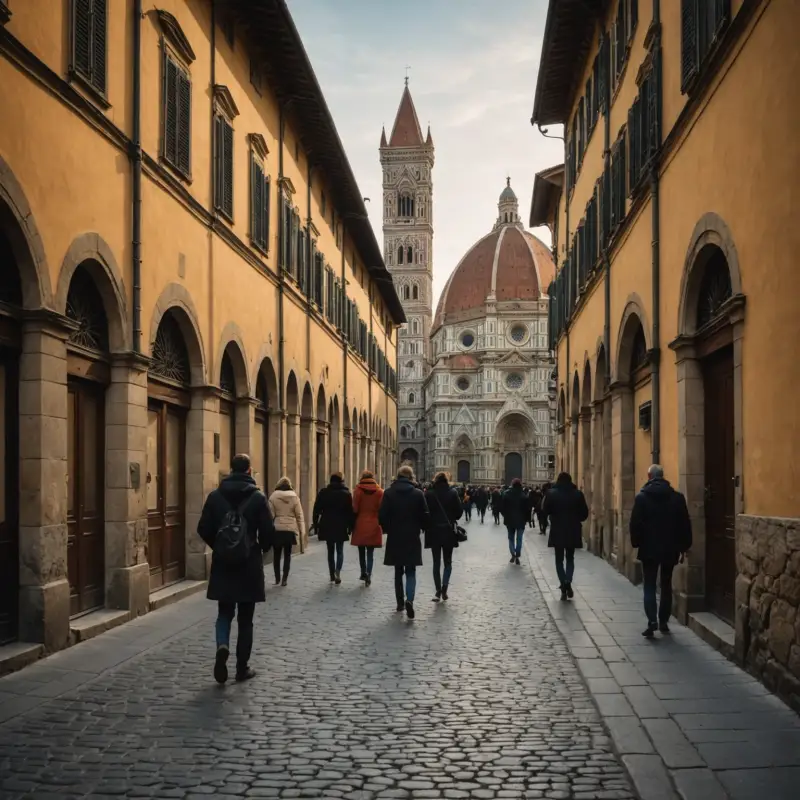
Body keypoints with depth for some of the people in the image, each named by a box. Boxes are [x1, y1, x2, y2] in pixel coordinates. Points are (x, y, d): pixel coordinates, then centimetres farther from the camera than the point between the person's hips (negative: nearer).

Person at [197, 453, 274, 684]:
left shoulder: (215, 496, -1)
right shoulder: (257, 497, -8)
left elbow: (204, 529, -1)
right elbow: (267, 531, -10)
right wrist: (261, 548, 11)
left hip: (222, 564, 2)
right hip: (249, 565, -2)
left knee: (225, 612, 14)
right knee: (245, 618, 8)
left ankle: (222, 646, -13)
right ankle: (242, 668, 11)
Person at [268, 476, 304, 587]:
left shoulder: (273, 496, -3)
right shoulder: (294, 497, 1)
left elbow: (270, 514, -4)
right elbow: (299, 515, 2)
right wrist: (301, 530, 7)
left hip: (277, 529, -1)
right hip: (290, 529, 1)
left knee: (276, 554, 11)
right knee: (287, 554, 8)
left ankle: (277, 578, 13)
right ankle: (284, 579, 5)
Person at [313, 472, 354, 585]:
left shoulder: (323, 492, 1)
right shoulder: (346, 493, -2)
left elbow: (316, 509, 0)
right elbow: (350, 511, -3)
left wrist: (316, 524, 6)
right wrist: (350, 527, 3)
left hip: (327, 526, 1)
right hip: (341, 527, -1)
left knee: (330, 551, 12)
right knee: (340, 550, 7)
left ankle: (332, 575, 12)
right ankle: (337, 572, -15)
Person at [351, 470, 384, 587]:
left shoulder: (358, 490, -5)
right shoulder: (379, 491, -1)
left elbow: (355, 508, -6)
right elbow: (381, 509, -3)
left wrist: (352, 524, 6)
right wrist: (381, 524, 8)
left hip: (360, 524, 0)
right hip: (374, 525, 1)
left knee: (361, 551, 15)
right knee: (370, 552, 3)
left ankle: (364, 573, 22)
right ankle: (368, 575, -8)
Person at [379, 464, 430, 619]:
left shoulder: (388, 493, -4)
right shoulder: (418, 494, -6)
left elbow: (382, 515, -6)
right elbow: (425, 516, -5)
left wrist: (388, 529, 12)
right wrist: (422, 528, 14)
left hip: (394, 538, 1)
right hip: (412, 537, -1)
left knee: (398, 571, 14)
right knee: (410, 571, 2)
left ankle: (400, 603, 18)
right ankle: (409, 599, -20)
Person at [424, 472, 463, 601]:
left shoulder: (429, 494, -7)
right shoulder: (452, 493, -6)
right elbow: (459, 510, -4)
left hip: (433, 532, 0)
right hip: (449, 531, 0)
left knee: (436, 562, 9)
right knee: (448, 562, 12)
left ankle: (438, 591, 4)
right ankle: (444, 587, -8)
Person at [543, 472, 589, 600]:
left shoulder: (551, 493, -5)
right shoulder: (578, 494, -2)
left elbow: (545, 510, -6)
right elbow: (585, 513, -1)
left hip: (557, 531, -1)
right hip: (573, 531, 1)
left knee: (559, 559, 9)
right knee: (570, 558, 15)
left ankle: (564, 587, -3)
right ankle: (568, 581, -10)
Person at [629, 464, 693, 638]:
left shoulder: (642, 497, -5)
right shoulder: (677, 497, 1)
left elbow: (635, 524, -7)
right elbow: (685, 524, 3)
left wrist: (636, 543, 4)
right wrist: (683, 546, 9)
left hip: (649, 549, -2)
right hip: (670, 549, 2)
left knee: (649, 586, 1)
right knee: (666, 586, 12)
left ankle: (652, 621, -14)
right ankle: (664, 622, 13)